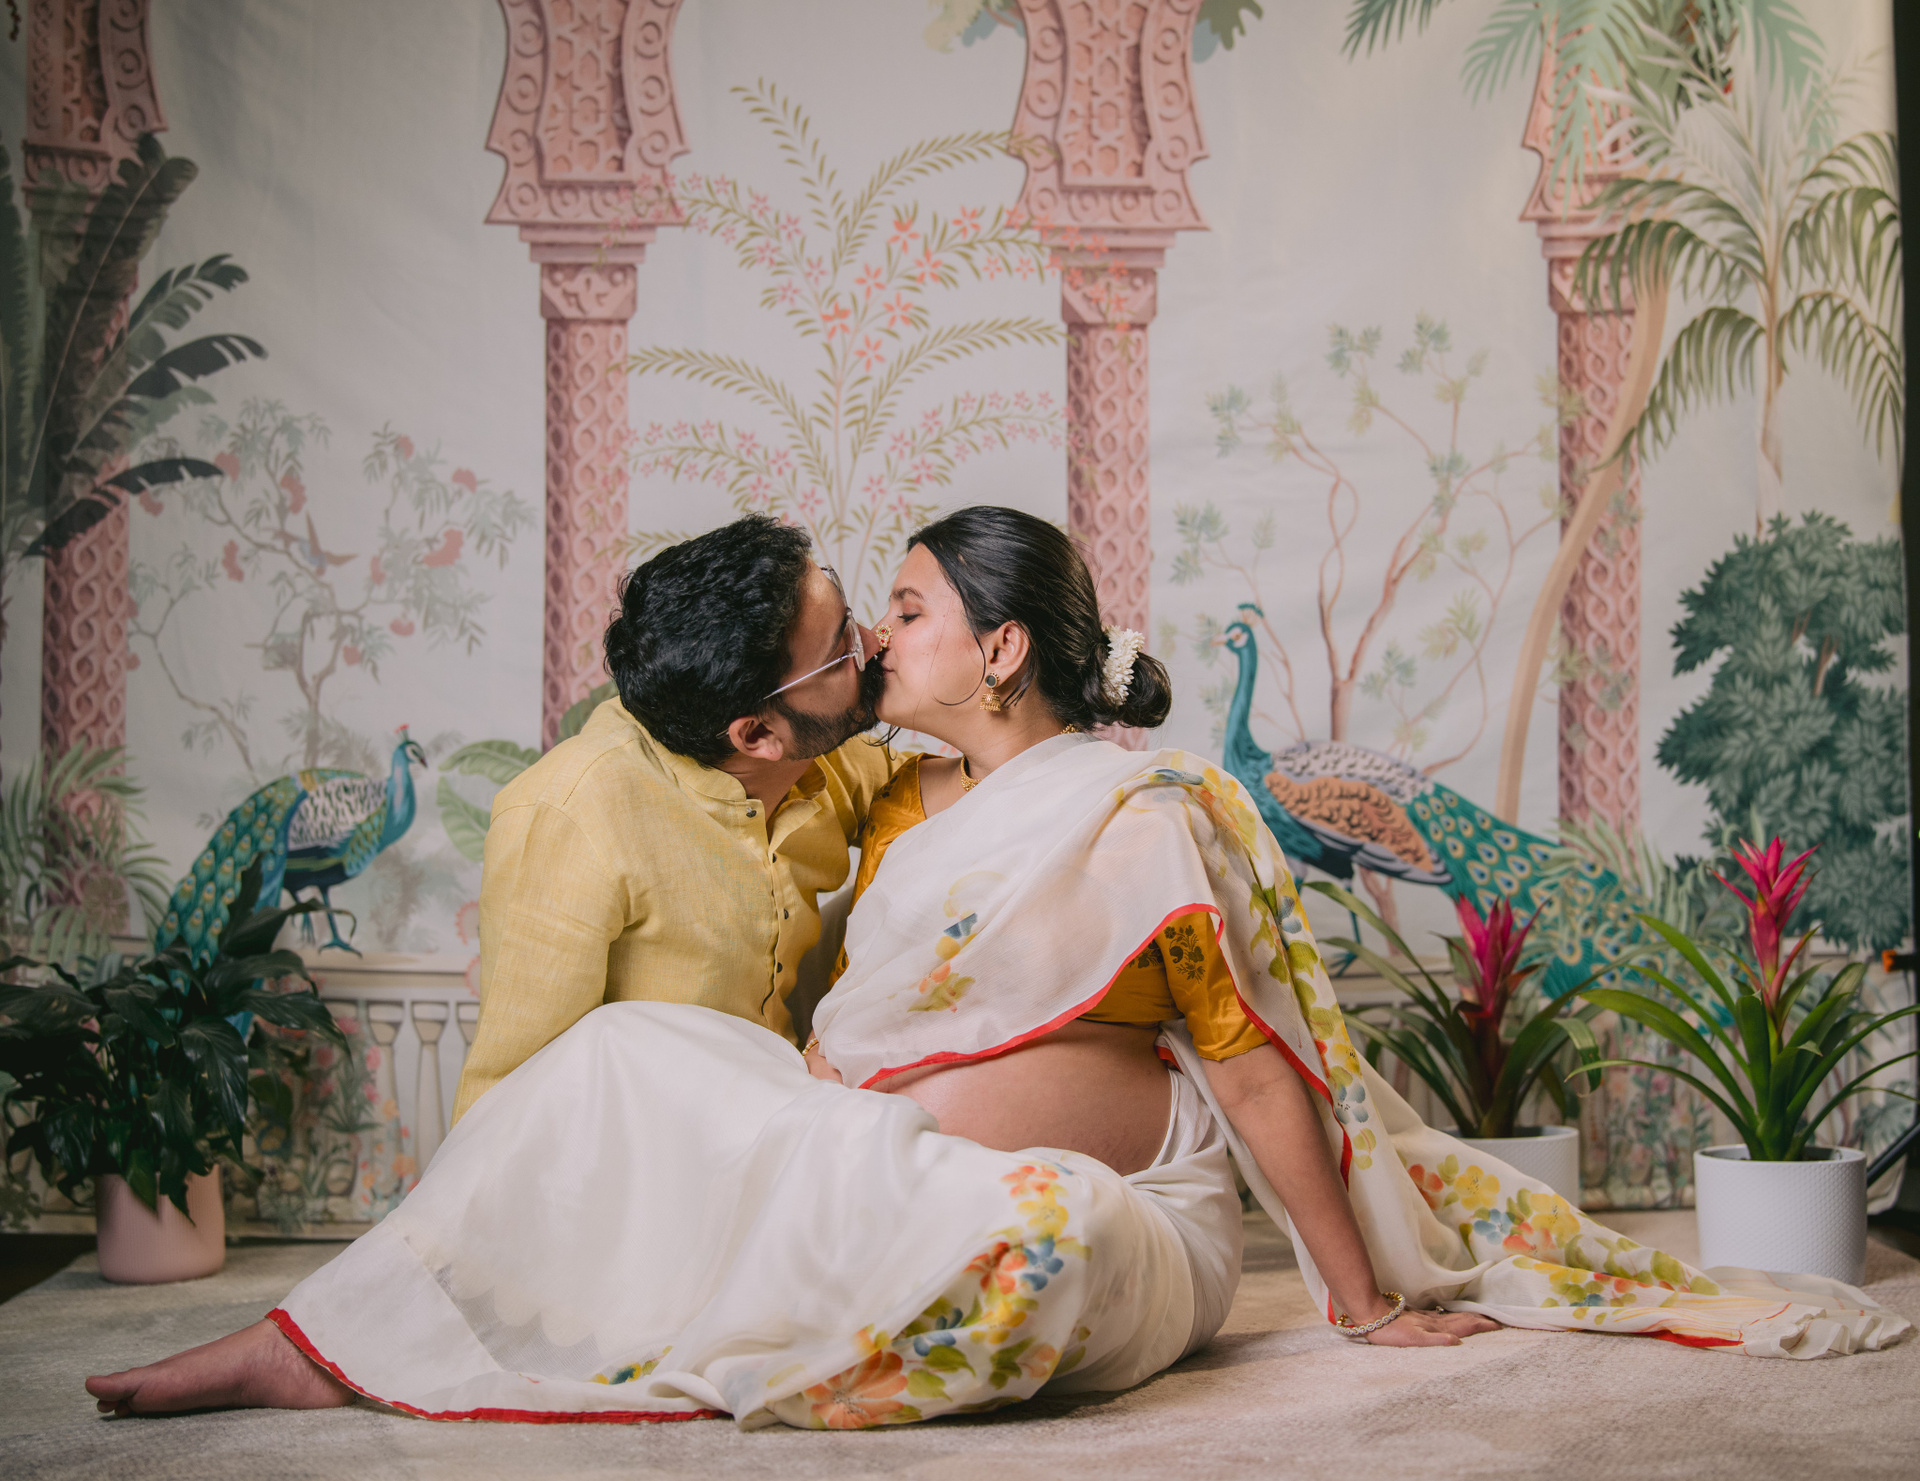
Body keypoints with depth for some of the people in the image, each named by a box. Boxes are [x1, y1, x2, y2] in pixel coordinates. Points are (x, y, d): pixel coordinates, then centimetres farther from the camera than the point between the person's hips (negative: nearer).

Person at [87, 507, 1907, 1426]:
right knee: (634, 1050, -7)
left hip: (1106, 1202, -7)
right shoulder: (903, 809, 13)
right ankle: (329, 1341, -10)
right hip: (870, 1165, 7)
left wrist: (1360, 1294, -7)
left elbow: (1258, 1064, -9)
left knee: (1024, 1243, -42)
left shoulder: (1146, 809, -10)